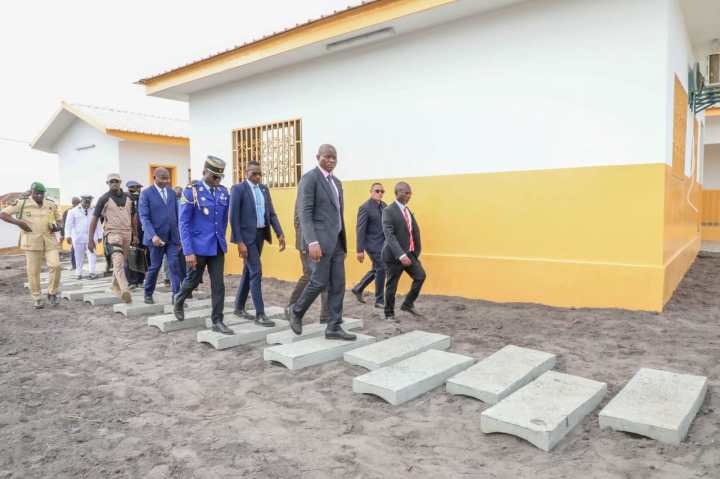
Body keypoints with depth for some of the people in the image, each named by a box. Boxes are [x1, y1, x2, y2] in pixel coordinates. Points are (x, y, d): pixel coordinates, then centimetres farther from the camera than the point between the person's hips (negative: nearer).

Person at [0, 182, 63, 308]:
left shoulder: (51, 204, 8)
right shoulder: (21, 203, 0)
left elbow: (59, 219, 19)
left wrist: (59, 227, -4)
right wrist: (18, 222, -12)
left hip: (50, 241, 2)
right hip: (32, 242, -1)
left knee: (55, 265, -13)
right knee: (33, 271, 1)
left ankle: (52, 293, 6)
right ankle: (37, 299, 14)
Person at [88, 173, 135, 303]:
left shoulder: (128, 198, 11)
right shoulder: (104, 199, -2)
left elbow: (132, 217, 21)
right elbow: (94, 218, -1)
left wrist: (135, 234, 20)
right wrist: (90, 239, -5)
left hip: (127, 233, 5)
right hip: (112, 233, -5)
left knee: (121, 262, 15)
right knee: (118, 262, -19)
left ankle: (115, 285, 34)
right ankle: (125, 290, -31)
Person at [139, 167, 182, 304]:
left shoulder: (171, 192, 9)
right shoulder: (146, 193, -5)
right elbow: (144, 217, -11)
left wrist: (179, 233, 12)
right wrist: (153, 235, -23)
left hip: (172, 236, 3)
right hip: (156, 237, -3)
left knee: (174, 265, -6)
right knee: (155, 266, 7)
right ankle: (148, 294, 26)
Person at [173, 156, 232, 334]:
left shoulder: (224, 192, 3)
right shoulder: (192, 191, -11)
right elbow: (184, 224, -13)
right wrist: (188, 251, -17)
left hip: (217, 246, 4)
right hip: (198, 246, -4)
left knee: (218, 284, 2)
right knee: (193, 280, 12)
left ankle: (217, 321, 10)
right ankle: (179, 302, 41)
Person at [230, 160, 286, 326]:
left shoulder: (264, 189, 10)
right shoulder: (238, 188, -9)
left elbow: (271, 213, 9)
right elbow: (234, 217, -13)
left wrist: (280, 234, -2)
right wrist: (239, 242, -18)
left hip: (260, 234, 7)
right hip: (247, 235, -7)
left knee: (249, 271, 14)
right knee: (256, 271, -10)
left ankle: (239, 307, 27)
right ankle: (260, 314, -5)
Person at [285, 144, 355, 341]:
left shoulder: (336, 182, 18)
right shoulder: (310, 178, -8)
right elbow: (305, 213, -15)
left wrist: (343, 240, 17)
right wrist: (312, 242, -24)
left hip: (337, 240, 8)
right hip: (320, 240, -8)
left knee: (338, 285, 5)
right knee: (319, 282, -5)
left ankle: (334, 327, 11)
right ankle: (295, 312, 19)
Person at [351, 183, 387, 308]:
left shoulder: (384, 205, 8)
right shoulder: (365, 207, -14)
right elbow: (360, 230, -15)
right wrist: (360, 250, -17)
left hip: (383, 243, 8)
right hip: (373, 244, -8)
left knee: (376, 269, 17)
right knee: (381, 269, -5)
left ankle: (358, 289, 34)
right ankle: (379, 300, 8)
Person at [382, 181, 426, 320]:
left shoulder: (408, 210, 11)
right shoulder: (388, 211, -14)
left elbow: (415, 231, 16)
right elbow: (389, 235, -23)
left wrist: (416, 251, 9)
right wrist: (401, 255, -31)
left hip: (409, 253, 7)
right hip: (394, 255, -7)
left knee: (420, 276, -2)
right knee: (392, 285, 3)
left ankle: (408, 304, 17)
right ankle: (389, 314, 22)